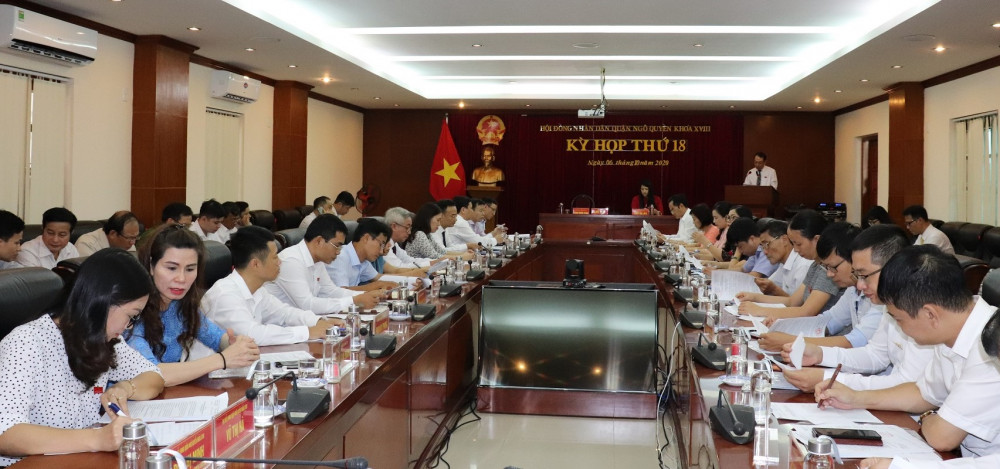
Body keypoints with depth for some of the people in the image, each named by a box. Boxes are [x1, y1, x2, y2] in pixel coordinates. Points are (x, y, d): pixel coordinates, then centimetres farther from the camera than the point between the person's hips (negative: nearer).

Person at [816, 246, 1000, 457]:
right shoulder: (952, 336, 1)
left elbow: (941, 436, -24)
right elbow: (924, 392, 18)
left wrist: (926, 418, -2)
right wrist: (856, 399, 12)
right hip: (970, 456, 7)